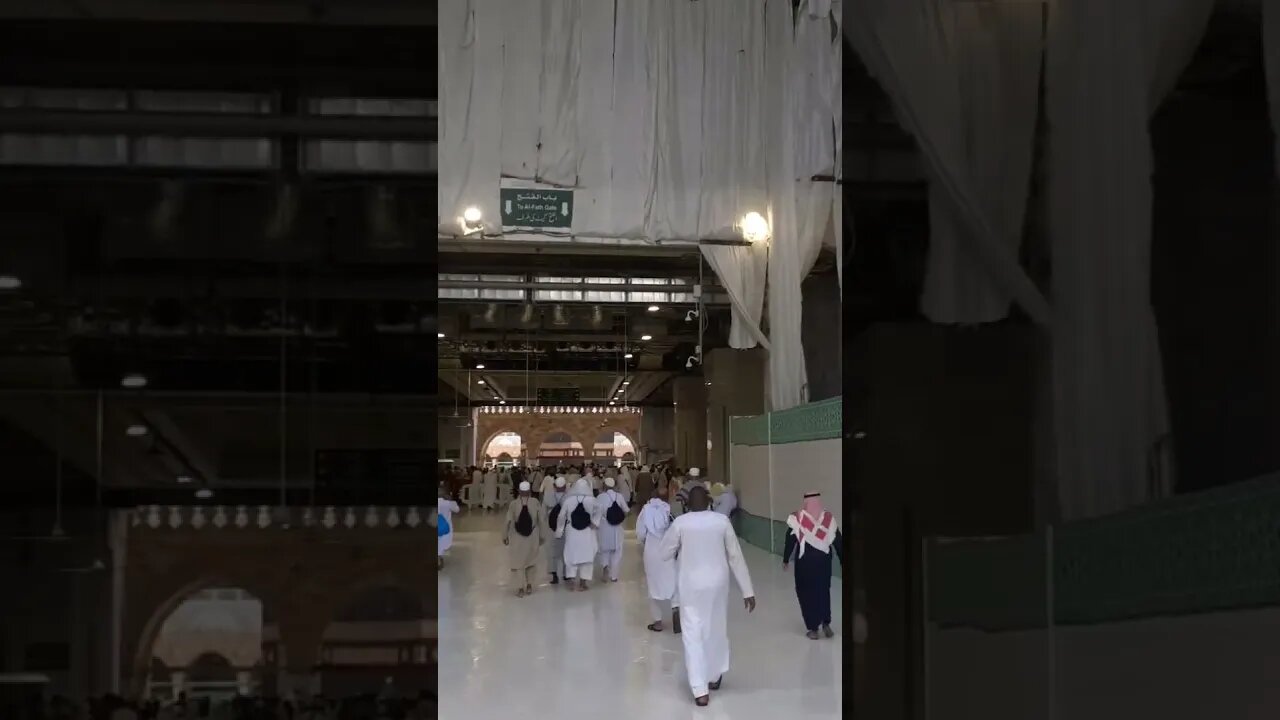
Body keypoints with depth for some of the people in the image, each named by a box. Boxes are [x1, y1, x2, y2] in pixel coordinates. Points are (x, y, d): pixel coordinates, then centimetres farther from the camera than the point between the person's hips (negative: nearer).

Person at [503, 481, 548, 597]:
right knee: (531, 560, 19)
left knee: (519, 561, 8)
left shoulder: (513, 504, -12)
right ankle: (529, 585, 24)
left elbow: (508, 521, -7)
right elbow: (541, 520, -5)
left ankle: (521, 588, 4)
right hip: (532, 537, 1)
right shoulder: (536, 503, -10)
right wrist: (542, 535, 7)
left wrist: (505, 536, 5)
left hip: (517, 537, -1)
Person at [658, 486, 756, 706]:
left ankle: (700, 690, -5)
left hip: (690, 584, -2)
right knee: (716, 629, 20)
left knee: (693, 634, 1)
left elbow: (664, 554, -1)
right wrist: (747, 591, 2)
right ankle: (715, 676, 37)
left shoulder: (680, 523, -10)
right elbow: (735, 556, -2)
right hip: (717, 582, 2)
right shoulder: (722, 521, -6)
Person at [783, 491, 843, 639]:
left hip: (804, 561, -3)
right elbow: (838, 541, 1)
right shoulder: (829, 518, -1)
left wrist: (786, 560, 6)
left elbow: (790, 540, -5)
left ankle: (813, 628, 8)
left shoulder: (797, 518, -8)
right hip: (823, 560, 3)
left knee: (806, 593, 8)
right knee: (823, 591, 21)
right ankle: (826, 623, 13)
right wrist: (843, 560, 9)